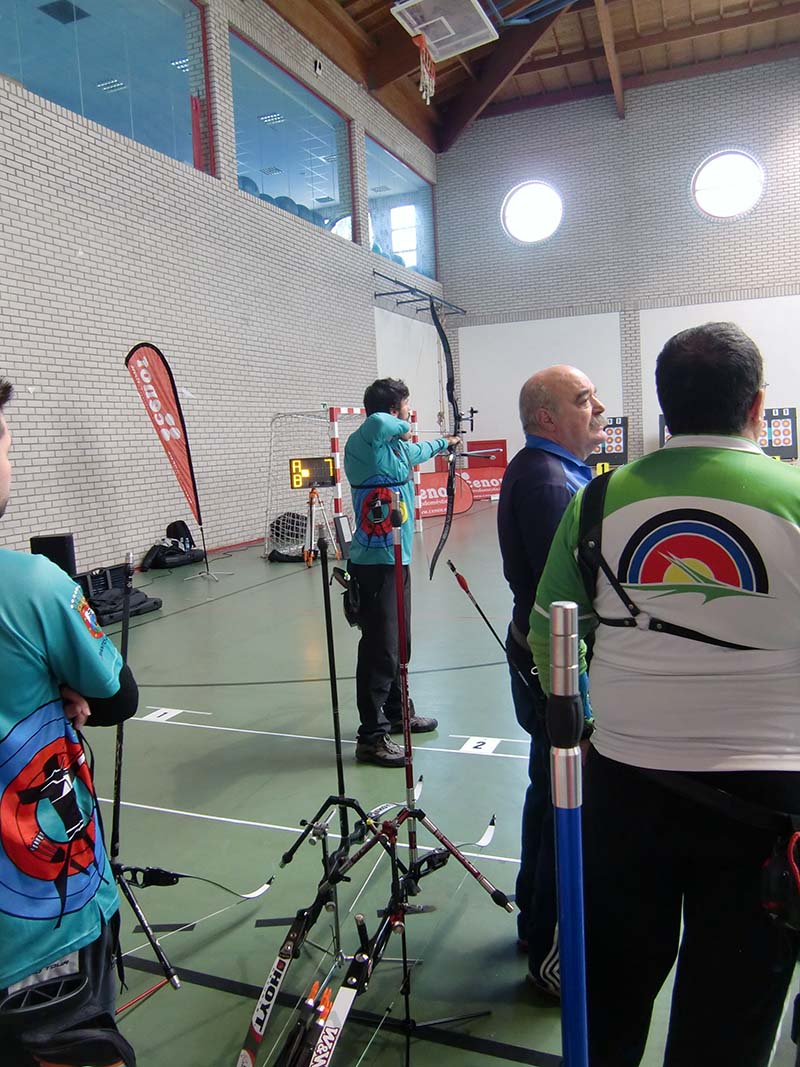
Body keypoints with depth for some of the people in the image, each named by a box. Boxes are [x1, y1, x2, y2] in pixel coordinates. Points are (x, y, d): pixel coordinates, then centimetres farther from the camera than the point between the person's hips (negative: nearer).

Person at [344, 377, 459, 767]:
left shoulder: (397, 448, 12)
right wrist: (403, 429, -16)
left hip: (397, 560, 10)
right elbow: (376, 422, -38)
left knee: (398, 644, 19)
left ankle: (397, 714, 35)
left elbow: (417, 452, 35)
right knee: (380, 649, -7)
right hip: (375, 564, -10)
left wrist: (444, 443, 54)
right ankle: (371, 738, 1)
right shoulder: (363, 446, -16)